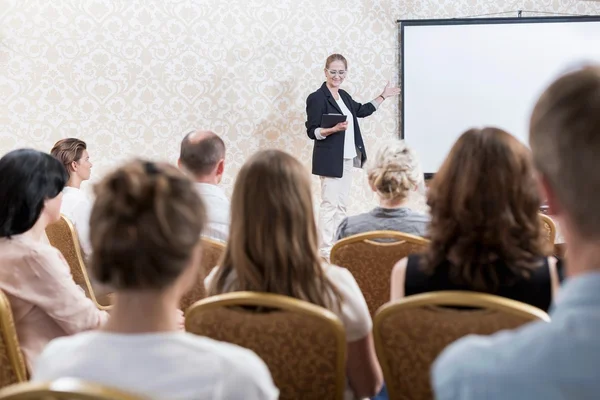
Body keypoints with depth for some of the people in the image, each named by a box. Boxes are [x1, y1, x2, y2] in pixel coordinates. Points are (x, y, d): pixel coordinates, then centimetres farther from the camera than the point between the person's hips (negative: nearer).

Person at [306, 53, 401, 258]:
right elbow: (312, 132, -13)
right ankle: (325, 250, -4)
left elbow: (362, 111, 28)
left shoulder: (344, 96, 12)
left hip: (347, 157, 8)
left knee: (342, 204, 10)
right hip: (330, 159, -8)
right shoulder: (316, 98, -11)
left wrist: (382, 97, 30)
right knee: (330, 204, -8)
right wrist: (334, 129, -27)